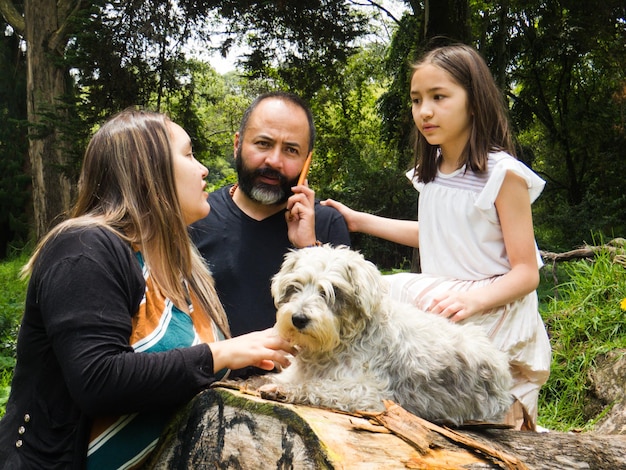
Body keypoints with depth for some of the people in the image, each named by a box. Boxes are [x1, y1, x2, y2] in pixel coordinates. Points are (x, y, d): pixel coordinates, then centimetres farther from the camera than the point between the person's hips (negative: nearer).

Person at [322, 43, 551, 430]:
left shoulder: (503, 174, -12)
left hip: (494, 310, -7)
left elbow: (526, 273, -13)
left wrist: (474, 299, -31)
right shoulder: (432, 173, 9)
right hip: (437, 300, 7)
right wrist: (360, 221, 26)